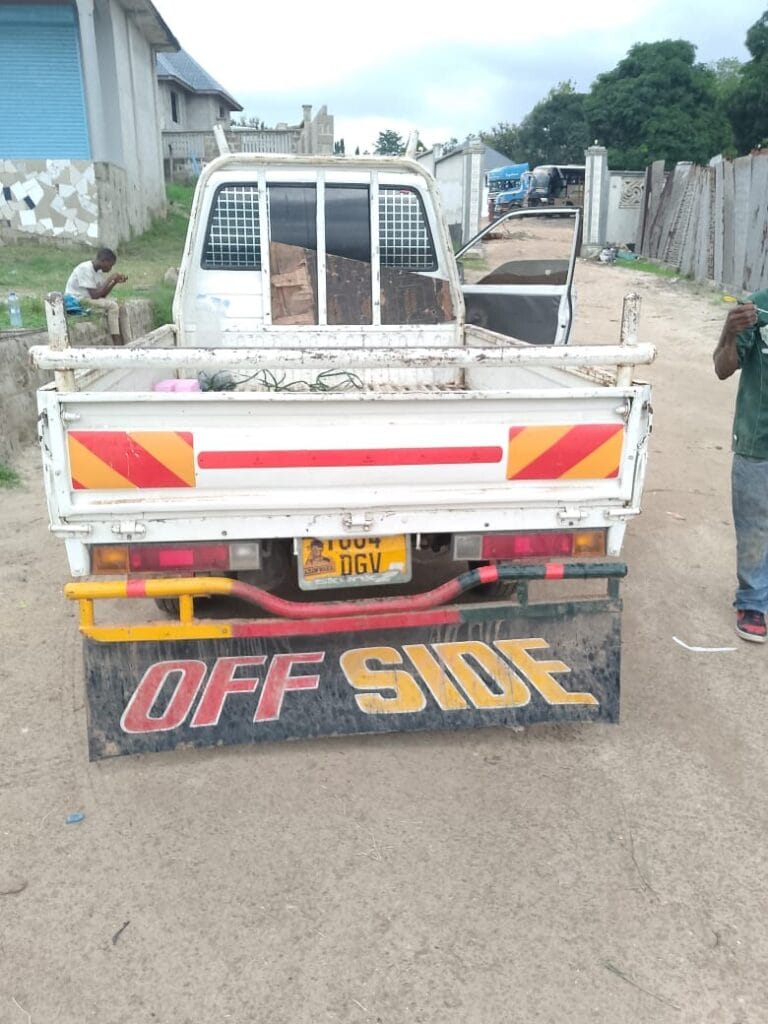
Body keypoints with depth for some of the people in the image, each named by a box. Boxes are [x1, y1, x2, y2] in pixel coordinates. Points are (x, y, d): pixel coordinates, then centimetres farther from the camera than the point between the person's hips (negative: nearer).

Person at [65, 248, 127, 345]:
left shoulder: (99, 270, 5)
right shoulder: (85, 269, -21)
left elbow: (102, 295, 4)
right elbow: (95, 295, -26)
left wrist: (115, 282, -8)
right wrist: (109, 279, -20)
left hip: (88, 297, 9)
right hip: (76, 300, -9)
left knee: (115, 302, -1)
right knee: (112, 306, -19)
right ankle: (117, 343, -15)